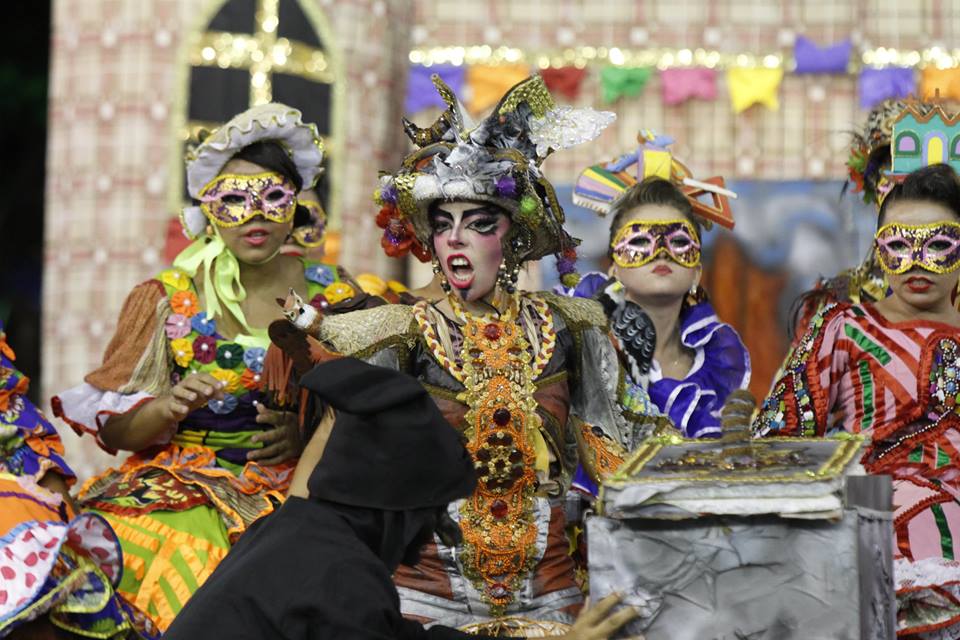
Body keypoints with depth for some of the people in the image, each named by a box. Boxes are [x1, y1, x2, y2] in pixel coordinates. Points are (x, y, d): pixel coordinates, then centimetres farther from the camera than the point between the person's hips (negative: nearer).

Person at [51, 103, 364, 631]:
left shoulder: (334, 295, 8)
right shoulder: (167, 300, 6)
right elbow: (113, 429, 5)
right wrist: (170, 406, -16)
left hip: (294, 484, 0)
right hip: (177, 483, 1)